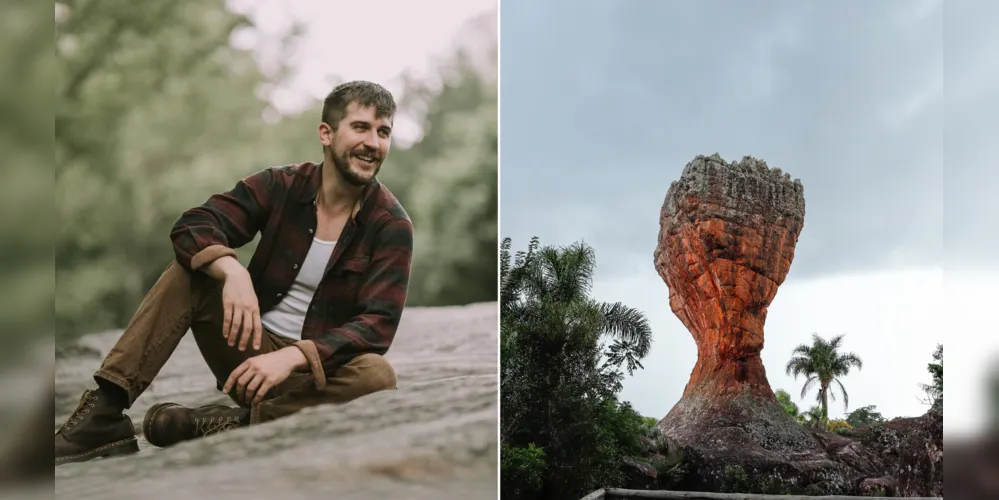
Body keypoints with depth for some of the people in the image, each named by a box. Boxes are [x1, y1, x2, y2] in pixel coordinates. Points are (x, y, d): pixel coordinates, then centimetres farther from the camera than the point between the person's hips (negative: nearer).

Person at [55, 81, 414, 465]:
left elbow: (378, 324, -20)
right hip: (251, 350, 2)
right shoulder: (280, 186, -3)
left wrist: (293, 356, -34)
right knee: (191, 269, -18)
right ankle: (104, 411, -24)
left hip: (315, 370, -2)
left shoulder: (391, 225, -10)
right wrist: (232, 271, -36)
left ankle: (219, 428, -29)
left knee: (378, 376, -33)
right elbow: (192, 227, -14)